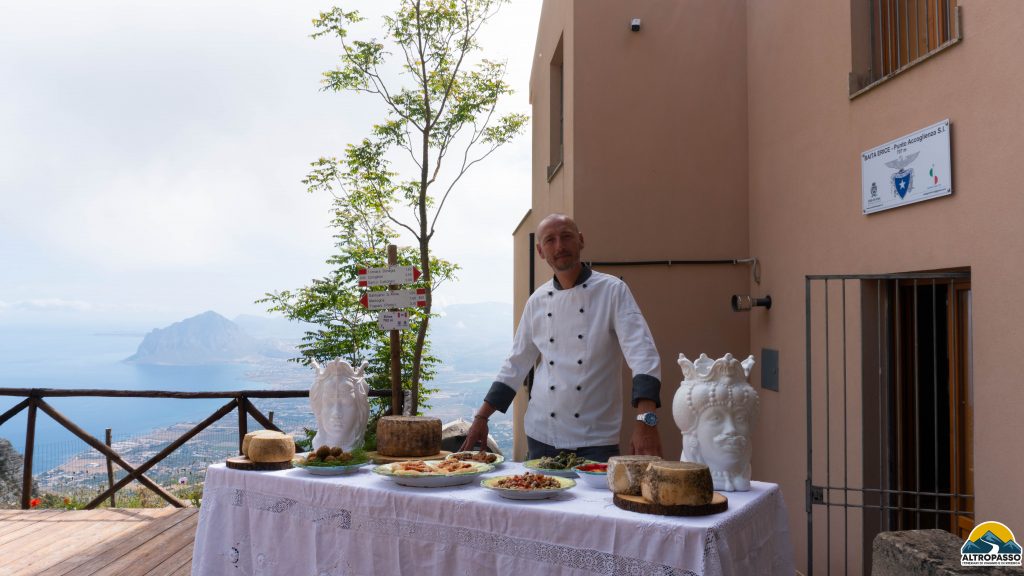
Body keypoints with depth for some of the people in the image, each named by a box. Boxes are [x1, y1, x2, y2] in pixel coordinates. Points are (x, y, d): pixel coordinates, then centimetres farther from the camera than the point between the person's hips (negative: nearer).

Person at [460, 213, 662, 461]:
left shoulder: (613, 290, -7)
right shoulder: (537, 301, 6)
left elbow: (642, 353, -18)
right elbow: (516, 364, 13)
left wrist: (646, 420, -32)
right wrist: (481, 418, 9)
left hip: (595, 440, -4)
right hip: (541, 436, 4)